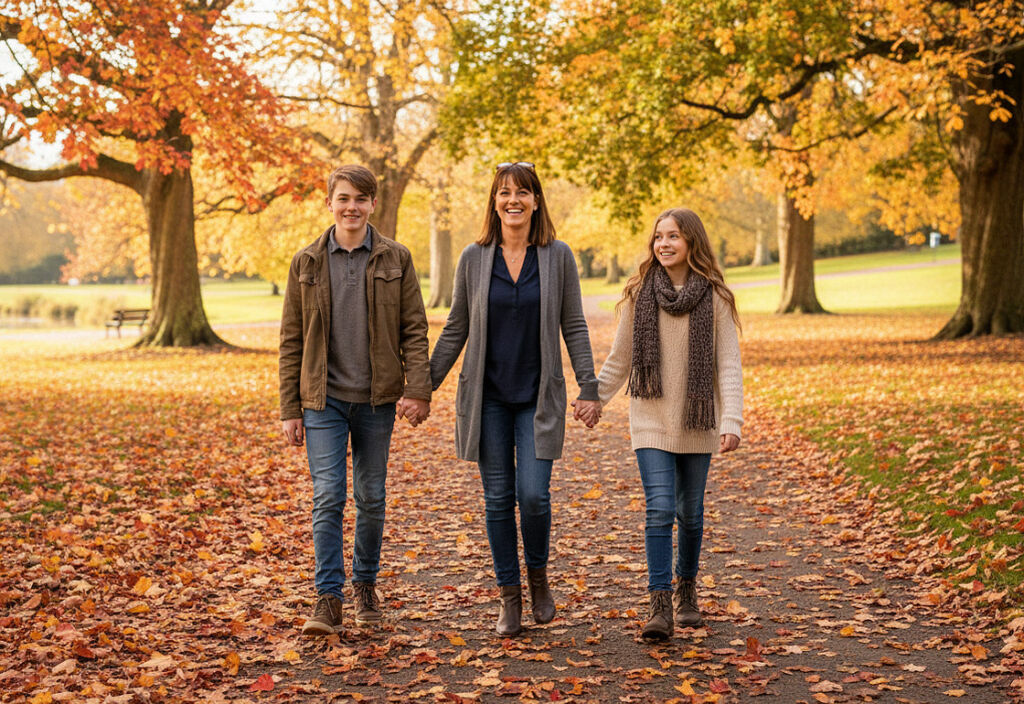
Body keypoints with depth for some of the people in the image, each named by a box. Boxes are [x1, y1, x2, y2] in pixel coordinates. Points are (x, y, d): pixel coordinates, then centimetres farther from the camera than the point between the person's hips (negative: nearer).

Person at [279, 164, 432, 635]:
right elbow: (291, 340, 5)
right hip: (324, 399, 0)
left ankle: (366, 586, 27)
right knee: (327, 497, -8)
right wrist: (290, 410, 1)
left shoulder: (395, 259, 2)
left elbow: (414, 329, 1)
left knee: (371, 498, 10)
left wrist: (418, 390, -13)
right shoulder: (306, 263, 4)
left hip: (377, 399, 1)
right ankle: (328, 599, -3)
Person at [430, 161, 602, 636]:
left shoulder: (558, 257, 0)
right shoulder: (474, 258, 2)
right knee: (498, 498, 4)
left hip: (539, 396, -1)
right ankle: (509, 596, 17)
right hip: (487, 396, 1)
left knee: (533, 494, -10)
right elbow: (455, 330, 7)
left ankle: (538, 577, 17)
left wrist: (588, 387, -4)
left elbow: (574, 326, 3)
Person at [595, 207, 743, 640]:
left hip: (696, 422, 0)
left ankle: (686, 589, 31)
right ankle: (660, 606, -9)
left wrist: (731, 421, -14)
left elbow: (728, 365, -5)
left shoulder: (715, 298, -3)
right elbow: (620, 358, 9)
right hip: (651, 421, 0)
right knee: (660, 509, -12)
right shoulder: (639, 294, 0)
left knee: (690, 512, 10)